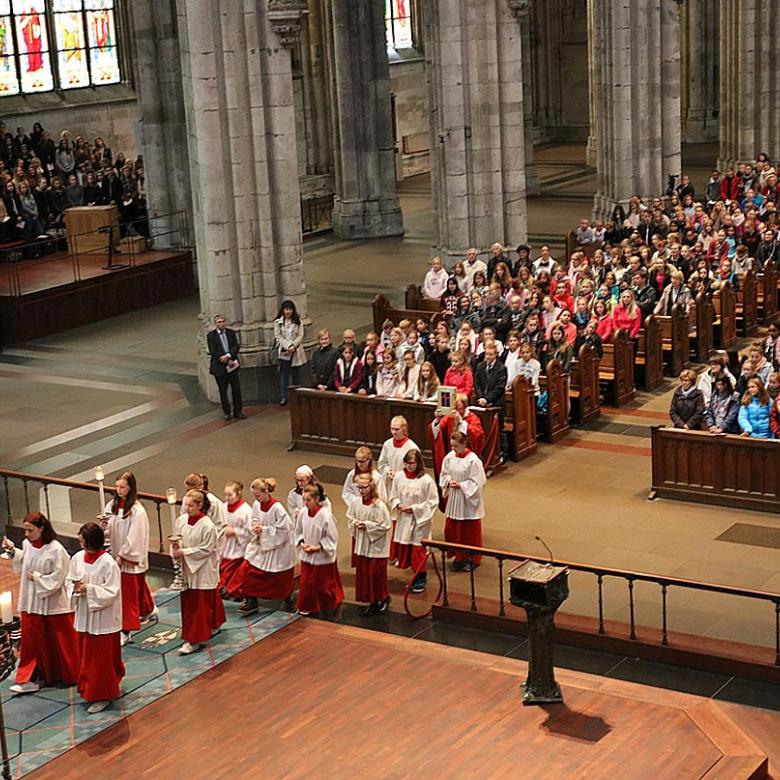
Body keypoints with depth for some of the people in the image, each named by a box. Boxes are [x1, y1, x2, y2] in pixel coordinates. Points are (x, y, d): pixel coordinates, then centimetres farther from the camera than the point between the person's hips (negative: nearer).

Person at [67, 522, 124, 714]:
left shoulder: (108, 563, -19)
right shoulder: (77, 558, -1)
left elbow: (111, 592, -18)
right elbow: (70, 581, 8)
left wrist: (89, 588, -24)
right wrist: (75, 588, -13)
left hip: (103, 618, -6)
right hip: (84, 615, 6)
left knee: (102, 658, 3)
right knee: (86, 655, 16)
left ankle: (102, 695, 15)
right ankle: (90, 689, 33)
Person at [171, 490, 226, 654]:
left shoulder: (207, 525, -18)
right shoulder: (181, 520, 0)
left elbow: (206, 549, -16)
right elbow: (176, 540, 11)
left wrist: (184, 552, -19)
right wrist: (176, 548, -11)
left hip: (202, 570, -7)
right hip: (187, 568, 7)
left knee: (200, 605, -2)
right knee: (187, 602, 12)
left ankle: (194, 640, 2)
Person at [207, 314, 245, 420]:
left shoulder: (231, 332, 6)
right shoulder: (211, 335, -4)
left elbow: (237, 346, -1)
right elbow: (213, 351, -11)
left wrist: (228, 355, -19)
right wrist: (227, 361, -15)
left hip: (232, 365, 3)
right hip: (220, 367, -3)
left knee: (236, 389, 5)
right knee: (223, 391, 6)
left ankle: (238, 411, 15)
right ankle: (227, 413, 18)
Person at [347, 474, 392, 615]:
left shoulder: (379, 506, -18)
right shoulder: (355, 501, -2)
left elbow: (385, 525, -16)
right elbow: (350, 517, 11)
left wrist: (367, 525, -19)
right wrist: (355, 523, -10)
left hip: (376, 545, -5)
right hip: (361, 544, 5)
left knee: (376, 574, 1)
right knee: (363, 574, 10)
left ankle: (383, 599, 22)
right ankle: (372, 602, 22)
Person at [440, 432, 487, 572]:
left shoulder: (473, 460, -18)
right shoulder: (450, 457, -1)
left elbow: (476, 482, -16)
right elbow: (444, 474, 10)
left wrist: (460, 485, -19)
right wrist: (449, 482, -9)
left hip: (468, 501, -6)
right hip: (453, 499, 6)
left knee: (469, 531, 6)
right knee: (452, 530, 10)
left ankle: (471, 559, 20)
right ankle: (458, 556, 25)